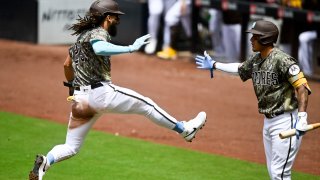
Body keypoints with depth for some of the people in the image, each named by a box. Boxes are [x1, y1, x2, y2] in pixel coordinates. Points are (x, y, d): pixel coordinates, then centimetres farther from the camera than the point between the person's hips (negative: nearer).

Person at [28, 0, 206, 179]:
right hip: (101, 92, -8)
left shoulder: (82, 36, 22)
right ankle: (184, 129, 16)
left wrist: (72, 86, 45)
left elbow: (67, 64, 30)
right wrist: (130, 48, -30)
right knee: (146, 104, 7)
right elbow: (99, 49, -30)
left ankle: (45, 162, -21)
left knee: (71, 148, 6)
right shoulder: (99, 33, -5)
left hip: (79, 98, 8)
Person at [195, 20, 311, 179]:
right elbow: (240, 69, 30)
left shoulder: (282, 59, -18)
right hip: (268, 121, 9)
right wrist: (214, 65, 37)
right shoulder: (255, 60, 8)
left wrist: (302, 117, -29)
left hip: (285, 120, -9)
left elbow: (302, 87, -21)